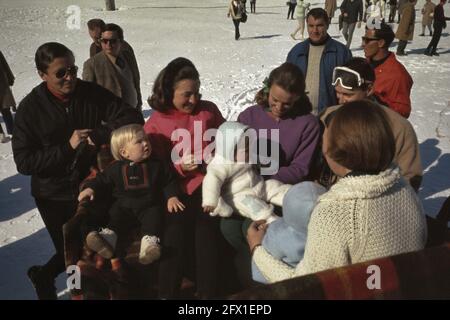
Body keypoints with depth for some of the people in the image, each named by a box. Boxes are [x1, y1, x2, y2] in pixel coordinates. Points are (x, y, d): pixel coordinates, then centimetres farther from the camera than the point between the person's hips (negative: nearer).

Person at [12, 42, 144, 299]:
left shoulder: (92, 93, -8)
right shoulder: (30, 108, -11)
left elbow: (133, 119, -11)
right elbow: (24, 163, -13)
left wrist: (98, 134, -25)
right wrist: (67, 147, -23)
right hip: (53, 196, -2)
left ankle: (44, 274, 41)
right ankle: (44, 277, 41)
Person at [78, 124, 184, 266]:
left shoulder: (156, 165, 5)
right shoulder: (116, 168, 6)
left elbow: (169, 181, 7)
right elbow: (102, 179, 14)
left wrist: (172, 197, -8)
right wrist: (91, 187, -4)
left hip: (149, 204, -2)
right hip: (124, 203, 2)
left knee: (153, 217, -27)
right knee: (115, 216, -22)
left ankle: (150, 242, -45)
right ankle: (107, 237, -40)